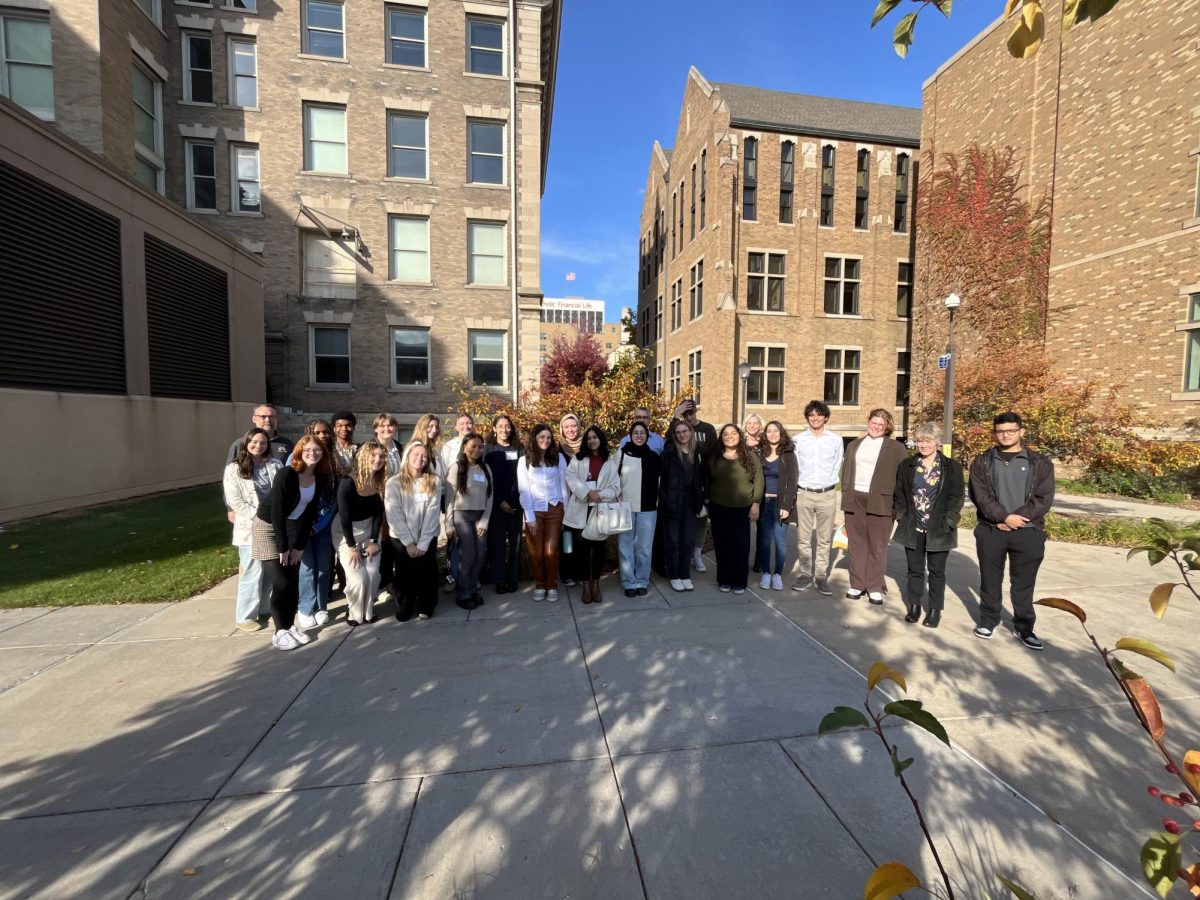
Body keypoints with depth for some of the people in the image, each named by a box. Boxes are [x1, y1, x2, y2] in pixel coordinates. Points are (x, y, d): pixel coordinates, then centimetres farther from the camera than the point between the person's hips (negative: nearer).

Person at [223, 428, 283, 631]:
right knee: (253, 572, 0)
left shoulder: (276, 466, 6)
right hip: (250, 528, -3)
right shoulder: (234, 469, -1)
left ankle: (264, 608, 28)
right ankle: (245, 616, 14)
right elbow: (234, 501, -7)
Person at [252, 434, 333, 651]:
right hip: (268, 528, -5)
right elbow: (277, 512, -22)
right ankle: (280, 631, 9)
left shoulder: (321, 478, -8)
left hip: (293, 529, 5)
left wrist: (300, 545, -3)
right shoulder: (286, 474, -25)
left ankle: (291, 625, 21)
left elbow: (309, 512, -2)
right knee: (281, 582, -6)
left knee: (294, 581, 6)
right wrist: (283, 547, -19)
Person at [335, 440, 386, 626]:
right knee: (358, 578, -11)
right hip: (346, 532, -4)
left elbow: (378, 513, -4)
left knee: (373, 575, -5)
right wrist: (352, 546, -17)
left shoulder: (381, 482, -9)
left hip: (369, 531, 4)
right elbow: (344, 516, -21)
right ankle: (354, 612, 17)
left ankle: (368, 610, 20)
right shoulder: (349, 482, -24)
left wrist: (374, 541, -9)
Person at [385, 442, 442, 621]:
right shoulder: (394, 483, -7)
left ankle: (424, 608, 26)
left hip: (427, 539, 1)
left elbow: (433, 514, -8)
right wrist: (409, 543, -12)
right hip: (401, 539, -1)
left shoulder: (434, 482, -4)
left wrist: (422, 544, -12)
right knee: (405, 576, 7)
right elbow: (394, 516, -10)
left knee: (427, 574, 5)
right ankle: (403, 610, 29)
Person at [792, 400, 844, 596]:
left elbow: (837, 467, 10)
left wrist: (826, 483, 9)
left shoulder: (836, 440, 3)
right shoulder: (798, 440, 2)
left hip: (827, 494, 0)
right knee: (804, 538, 5)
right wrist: (798, 488, 4)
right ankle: (805, 574, 16)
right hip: (804, 494, 0)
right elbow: (794, 468, 6)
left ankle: (821, 576, 15)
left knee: (824, 539, 6)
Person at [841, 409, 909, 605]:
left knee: (877, 546, 3)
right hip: (855, 499, 4)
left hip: (880, 502, -3)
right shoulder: (854, 445, 15)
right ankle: (857, 584, 17)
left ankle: (875, 587, 13)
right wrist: (845, 497, 8)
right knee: (857, 544, 8)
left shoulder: (896, 448, 3)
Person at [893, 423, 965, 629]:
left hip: (939, 529, -2)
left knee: (936, 571, 9)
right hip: (913, 528, 2)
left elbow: (957, 497, -3)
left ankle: (934, 610, 20)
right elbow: (899, 494, 8)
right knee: (914, 569, 11)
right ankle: (914, 606, 22)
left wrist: (948, 522, -10)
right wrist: (902, 517, -1)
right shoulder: (907, 465, 4)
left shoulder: (952, 467, -1)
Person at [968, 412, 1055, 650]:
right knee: (990, 580, 10)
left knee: (1023, 584, 9)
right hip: (991, 530, 0)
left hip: (1028, 532, 0)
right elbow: (979, 496, -6)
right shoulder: (982, 462, 3)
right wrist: (1004, 517, -17)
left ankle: (1023, 627, 25)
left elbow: (1044, 499, -3)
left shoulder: (1040, 463, 4)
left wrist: (1016, 519, -13)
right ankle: (988, 621, 25)